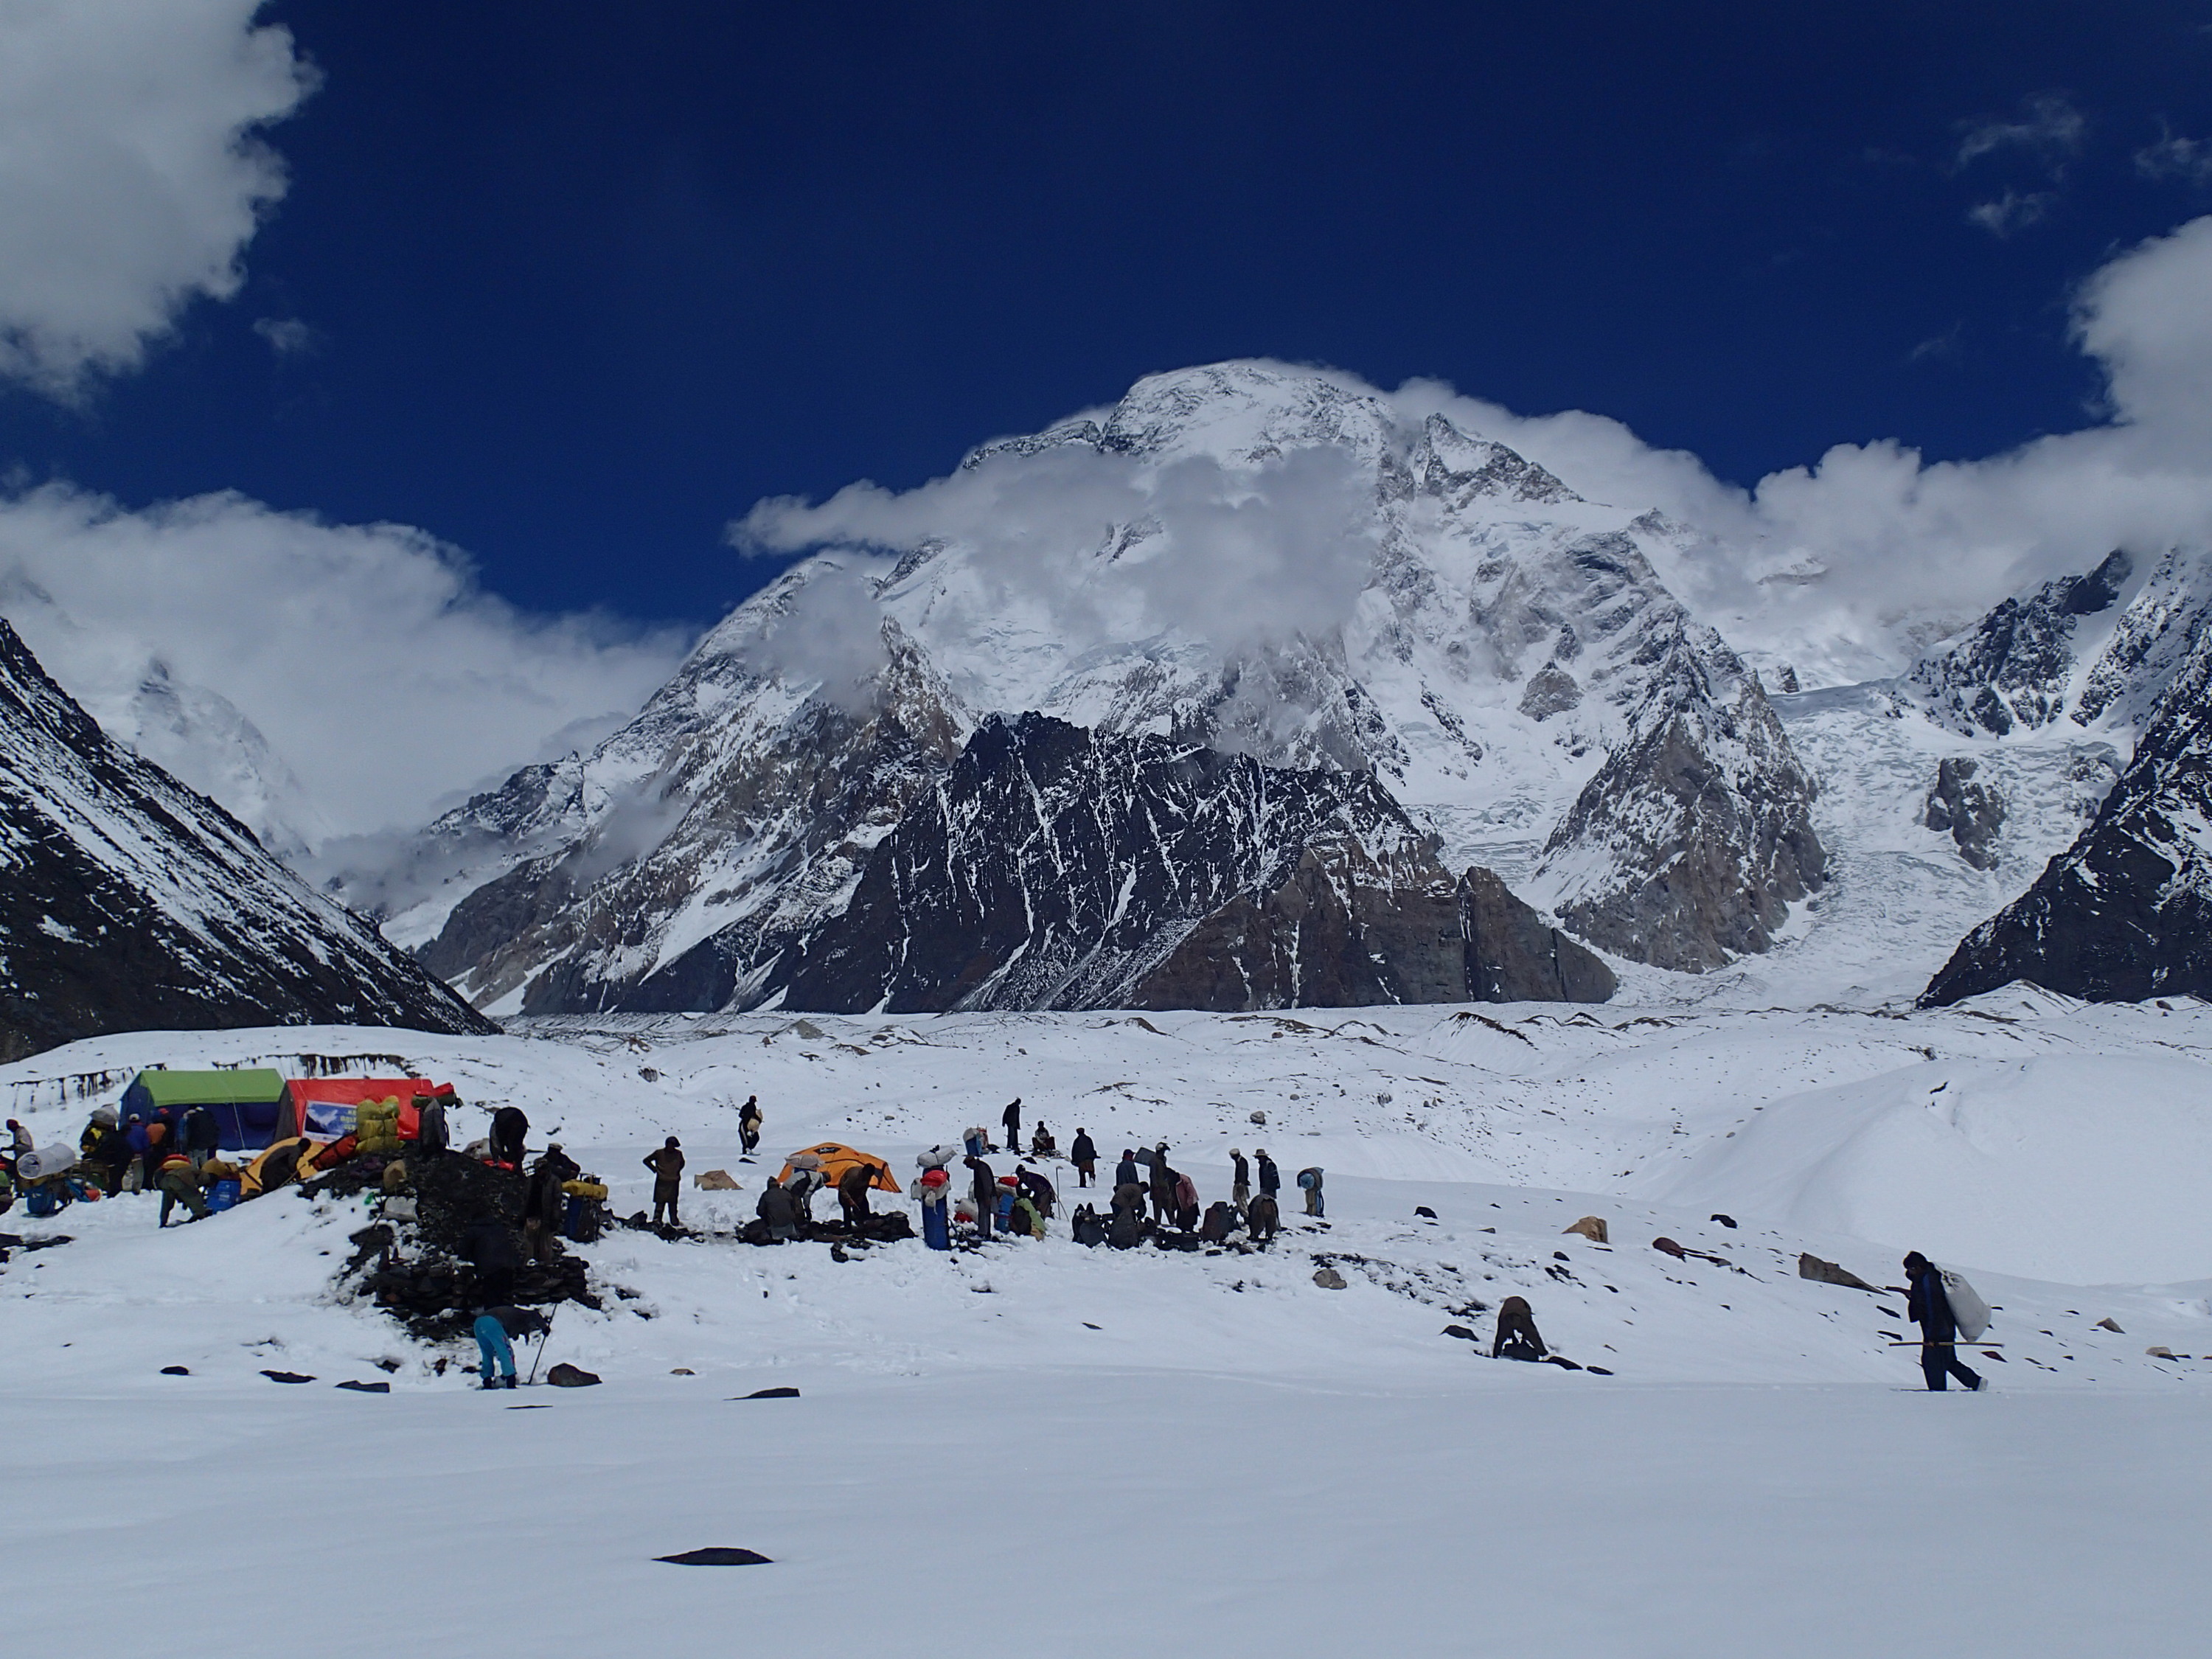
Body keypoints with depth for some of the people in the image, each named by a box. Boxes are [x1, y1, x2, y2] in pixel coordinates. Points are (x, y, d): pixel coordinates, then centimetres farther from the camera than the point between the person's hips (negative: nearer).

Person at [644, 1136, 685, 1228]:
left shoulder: (678, 1154, 4)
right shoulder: (659, 1153, -6)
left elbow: (682, 1163, 24)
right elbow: (646, 1160, 3)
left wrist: (678, 1171, 10)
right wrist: (655, 1169, -4)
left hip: (674, 1182, 3)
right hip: (661, 1182, -3)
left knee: (673, 1203, 9)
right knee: (660, 1202, -5)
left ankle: (674, 1221, 17)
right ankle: (657, 1220, -2)